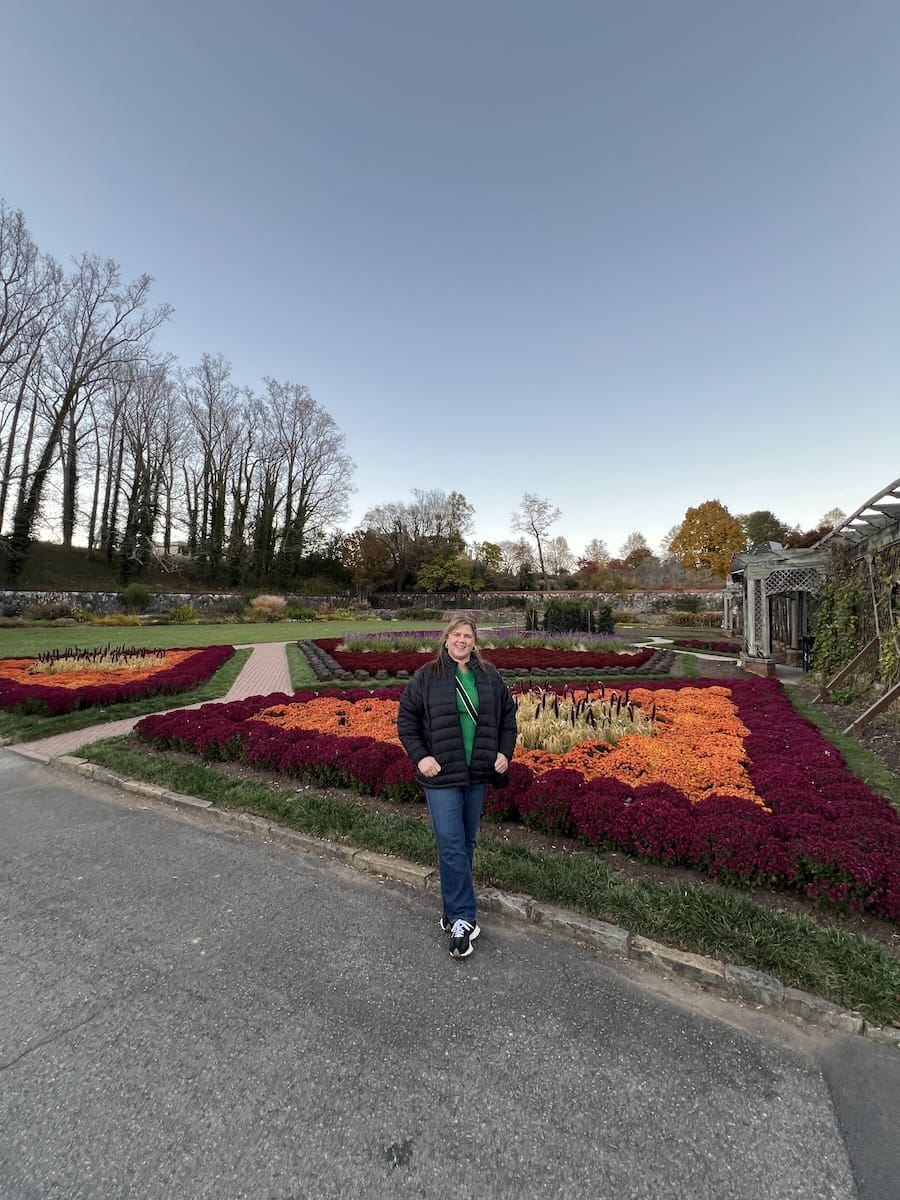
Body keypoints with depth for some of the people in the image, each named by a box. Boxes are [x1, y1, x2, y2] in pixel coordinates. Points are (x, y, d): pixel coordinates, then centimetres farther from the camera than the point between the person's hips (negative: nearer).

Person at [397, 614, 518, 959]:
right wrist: (420, 756, -11)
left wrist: (504, 752, 1)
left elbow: (507, 715, 11)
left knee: (467, 843, 15)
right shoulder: (427, 676, -7)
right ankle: (462, 918, 12)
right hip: (442, 774, -4)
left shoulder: (489, 676, 2)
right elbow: (405, 718, -3)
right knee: (452, 845, -3)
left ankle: (454, 910, 33)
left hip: (478, 774, 4)